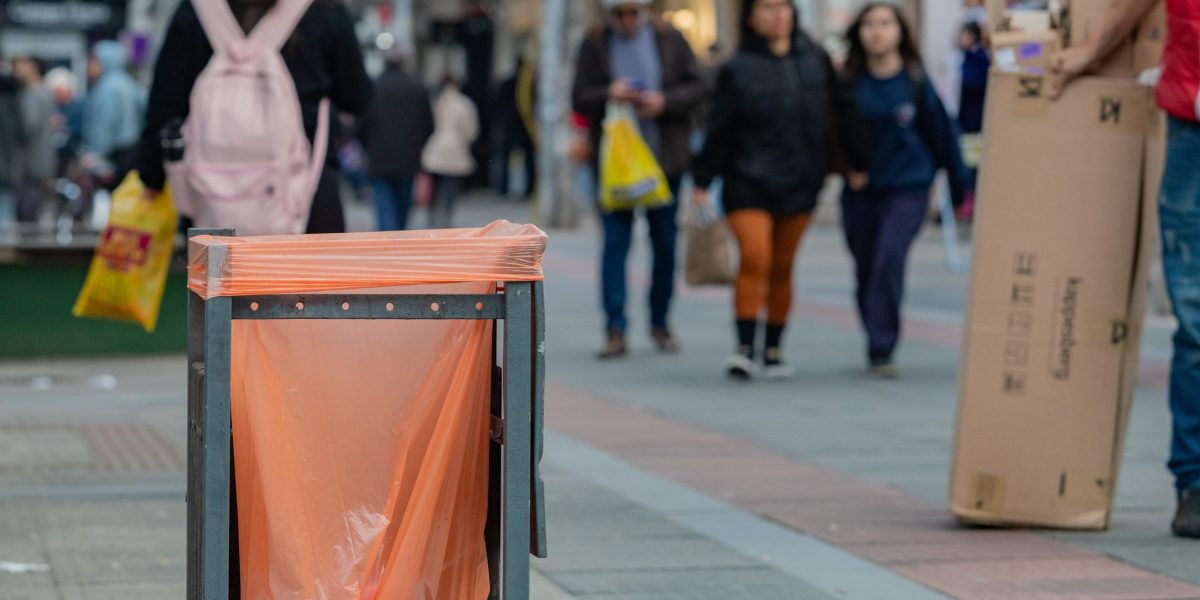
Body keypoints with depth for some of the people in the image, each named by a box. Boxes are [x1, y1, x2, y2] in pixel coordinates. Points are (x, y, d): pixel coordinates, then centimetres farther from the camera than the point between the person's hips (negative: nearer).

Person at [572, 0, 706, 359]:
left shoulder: (670, 39, 3)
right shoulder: (595, 44, 2)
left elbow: (697, 88, 2)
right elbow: (580, 99, -2)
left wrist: (664, 101, -16)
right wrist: (608, 94, -22)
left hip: (664, 157, 1)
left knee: (665, 243, 8)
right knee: (615, 243, -7)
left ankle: (660, 323, 22)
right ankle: (615, 331, -6)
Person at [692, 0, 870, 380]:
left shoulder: (815, 60, 6)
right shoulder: (738, 70, -3)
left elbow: (842, 111, 12)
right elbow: (720, 131, -2)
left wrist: (860, 163, 13)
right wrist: (702, 182, -4)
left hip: (800, 181, 3)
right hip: (748, 181, -3)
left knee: (782, 268, 9)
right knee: (754, 260, -17)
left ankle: (773, 350, 18)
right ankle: (745, 348, -15)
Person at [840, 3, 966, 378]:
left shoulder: (916, 83, -4)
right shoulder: (849, 83, -2)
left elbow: (942, 136, 4)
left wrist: (958, 191, 9)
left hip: (907, 189, -2)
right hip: (860, 191, 3)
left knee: (890, 258, -19)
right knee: (866, 270, 10)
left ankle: (881, 351, -18)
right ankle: (876, 346, 28)